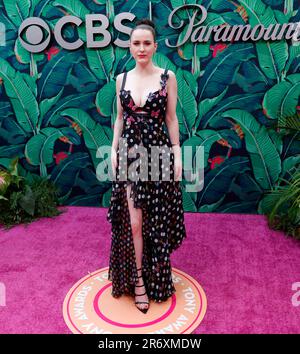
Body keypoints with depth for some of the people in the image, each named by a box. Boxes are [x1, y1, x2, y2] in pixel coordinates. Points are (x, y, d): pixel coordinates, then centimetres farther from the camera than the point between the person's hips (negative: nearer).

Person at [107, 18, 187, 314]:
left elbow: (171, 119, -1)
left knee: (156, 221, 8)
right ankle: (138, 280, 14)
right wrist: (114, 150, 3)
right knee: (133, 222, -2)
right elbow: (119, 118, 11)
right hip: (129, 154, 2)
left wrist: (177, 154, -4)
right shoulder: (122, 79, 7)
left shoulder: (167, 77, -1)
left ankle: (155, 278, 30)